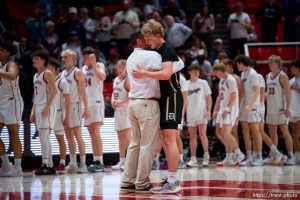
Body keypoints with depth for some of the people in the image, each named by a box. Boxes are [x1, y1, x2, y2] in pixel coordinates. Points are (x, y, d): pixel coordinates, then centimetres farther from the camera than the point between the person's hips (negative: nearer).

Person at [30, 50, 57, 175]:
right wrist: (33, 111, 15)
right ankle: (50, 166, 10)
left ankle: (45, 165, -15)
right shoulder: (35, 76, 19)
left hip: (46, 108, -9)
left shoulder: (47, 73, -7)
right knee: (45, 138, 8)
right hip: (38, 108, 9)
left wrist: (47, 107, -21)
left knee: (43, 137, -14)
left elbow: (54, 91, -15)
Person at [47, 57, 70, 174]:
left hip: (58, 112, -5)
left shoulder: (62, 81, -5)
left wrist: (67, 117, -11)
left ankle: (62, 164, 5)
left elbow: (67, 100, -6)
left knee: (60, 138, 1)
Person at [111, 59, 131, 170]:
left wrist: (121, 102, -24)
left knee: (127, 136, -14)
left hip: (125, 108, -9)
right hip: (117, 110, 9)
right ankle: (122, 161, 19)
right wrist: (113, 101, 7)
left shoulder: (127, 80, -11)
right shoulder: (116, 80, 15)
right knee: (120, 137, 13)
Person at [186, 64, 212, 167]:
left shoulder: (203, 83, 3)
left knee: (202, 134, -10)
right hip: (190, 114, 2)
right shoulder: (186, 84, 7)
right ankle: (193, 159, 7)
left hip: (202, 113, -2)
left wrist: (209, 111, -6)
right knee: (192, 136, 4)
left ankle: (206, 156, 2)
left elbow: (209, 98, 3)